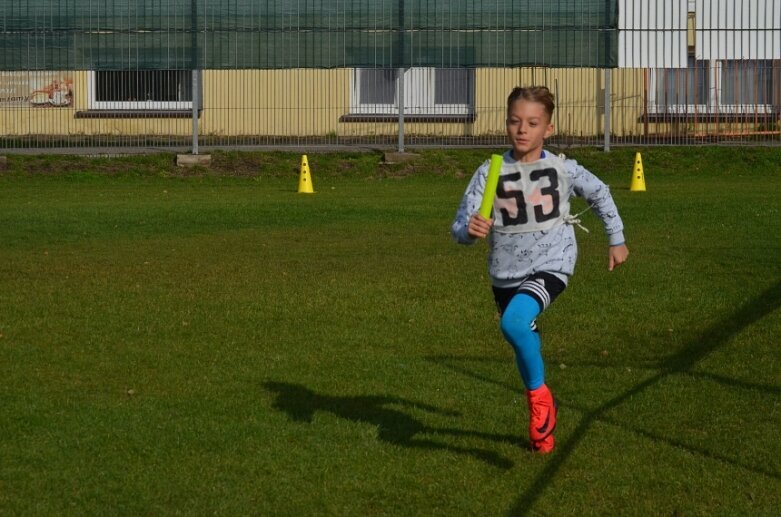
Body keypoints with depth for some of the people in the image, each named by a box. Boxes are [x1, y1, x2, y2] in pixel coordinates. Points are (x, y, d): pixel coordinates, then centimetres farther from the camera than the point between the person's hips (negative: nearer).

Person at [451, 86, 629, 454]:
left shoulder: (563, 169, -7)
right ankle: (543, 414, 42)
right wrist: (470, 230, -36)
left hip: (550, 266, -3)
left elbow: (599, 194, 14)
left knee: (514, 323, -30)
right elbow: (460, 228, -12)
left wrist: (616, 240, 20)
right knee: (524, 345, 17)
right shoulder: (489, 174, -9)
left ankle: (539, 394, -8)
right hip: (506, 273, 3)